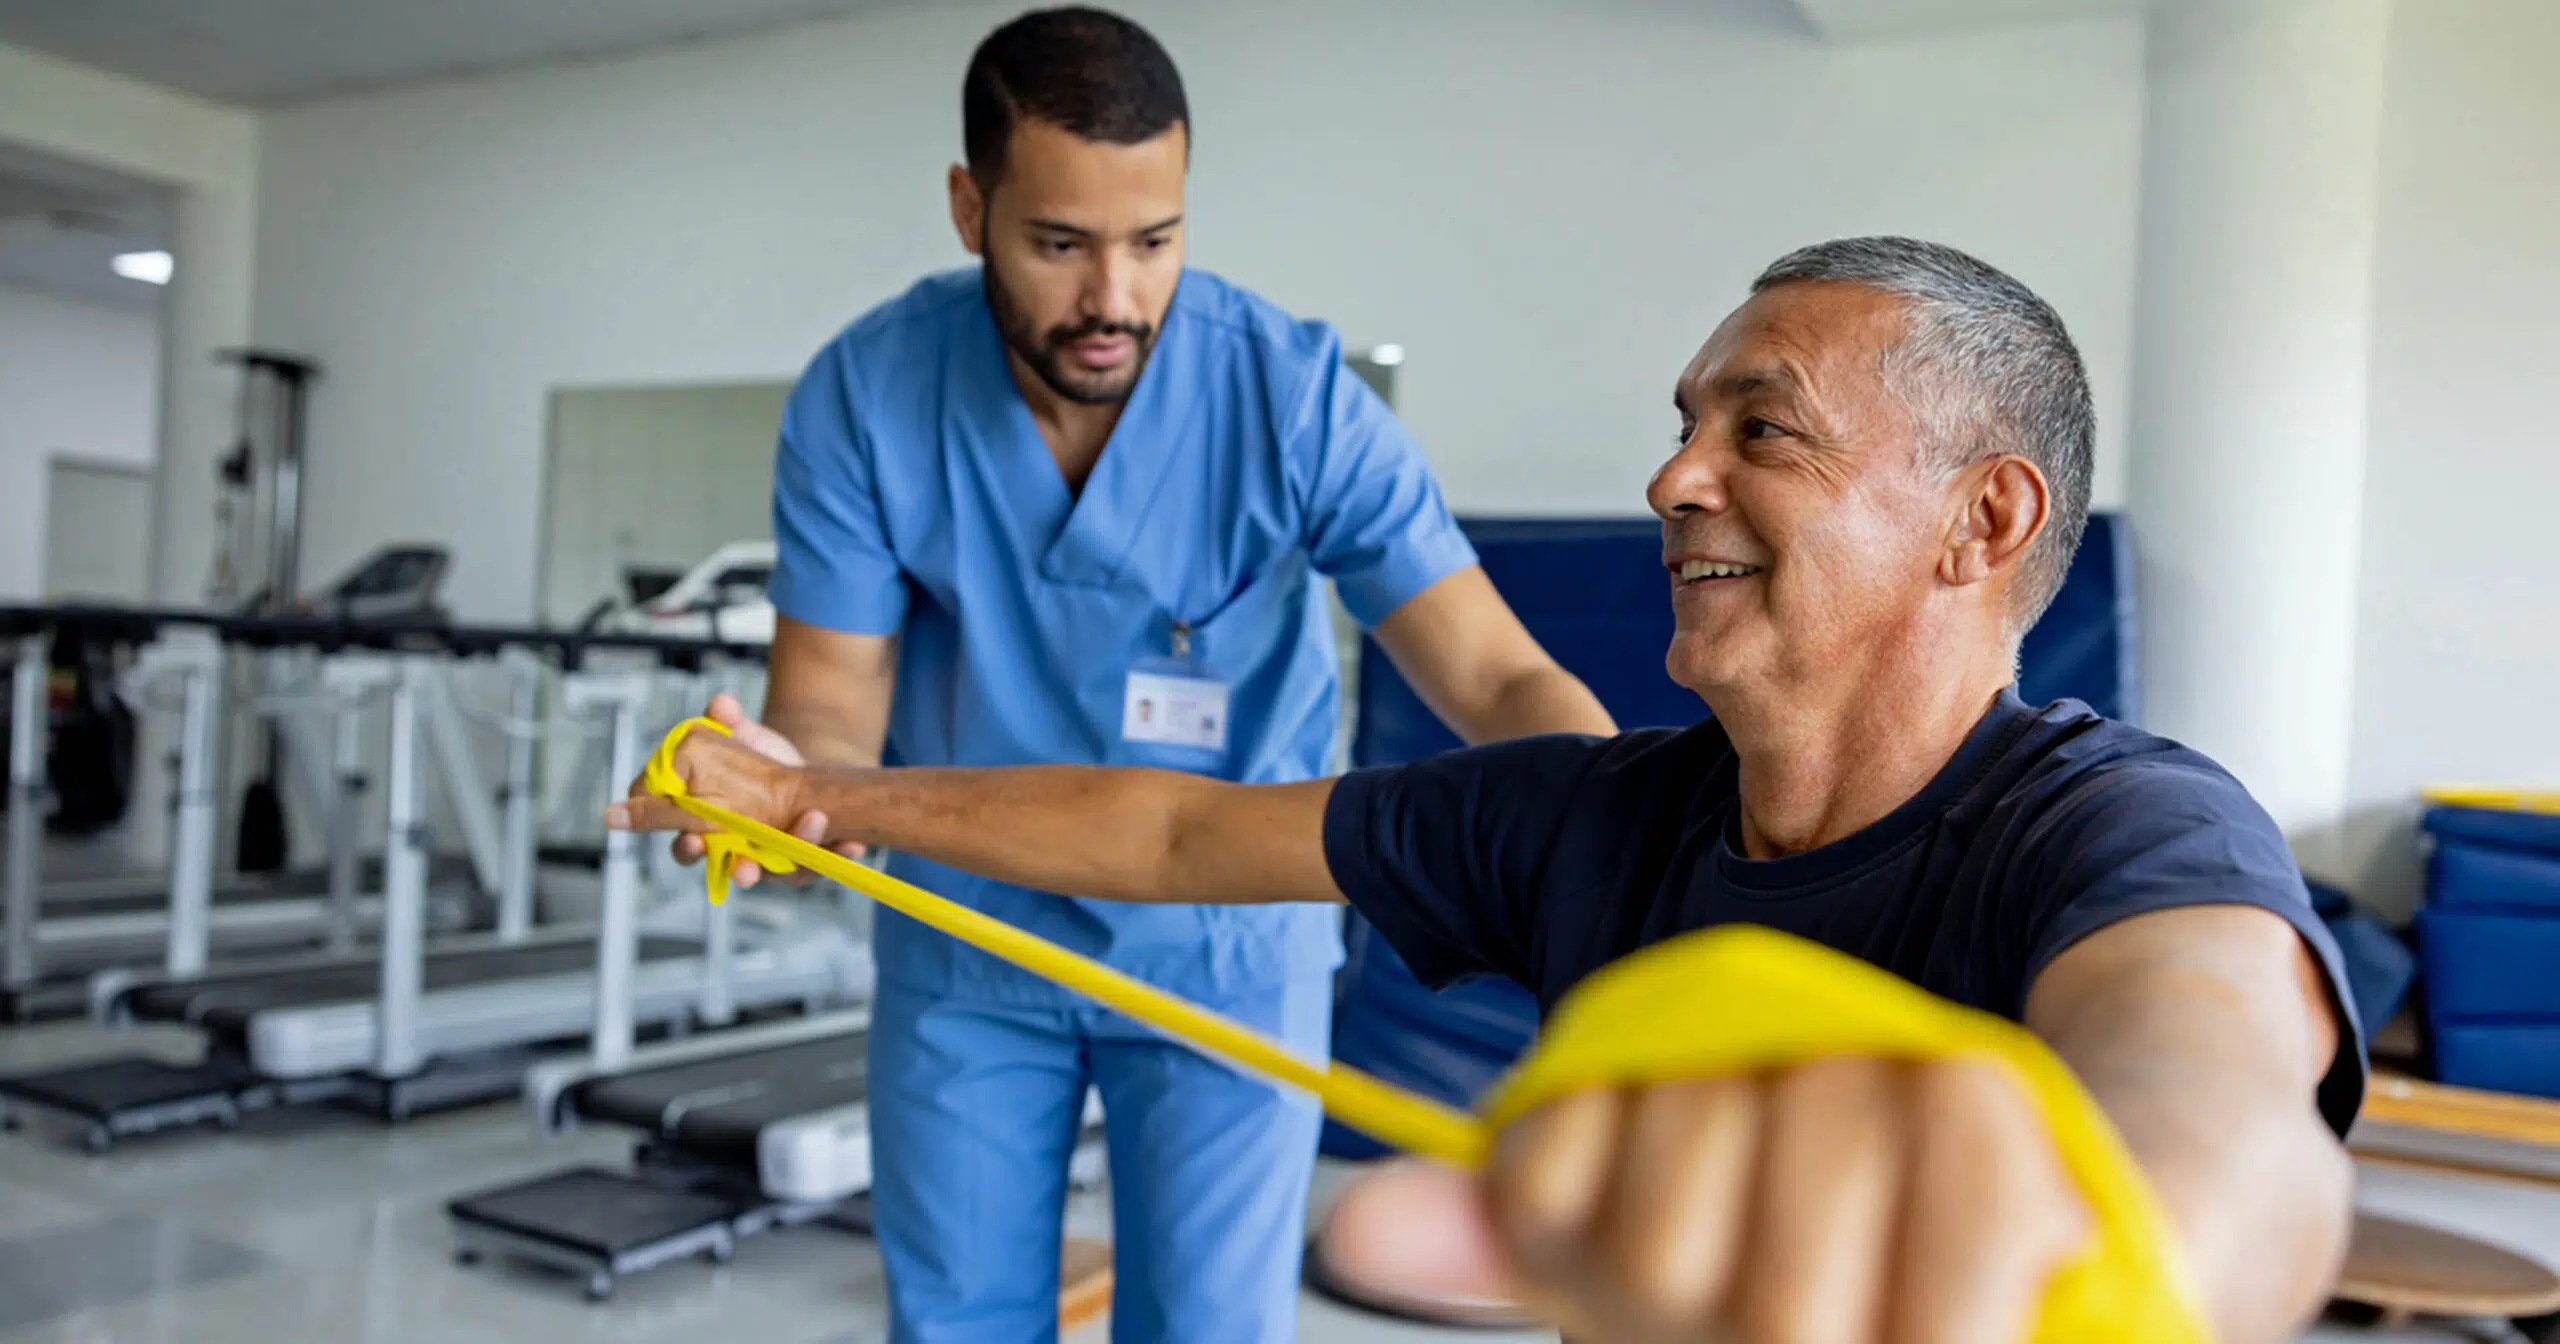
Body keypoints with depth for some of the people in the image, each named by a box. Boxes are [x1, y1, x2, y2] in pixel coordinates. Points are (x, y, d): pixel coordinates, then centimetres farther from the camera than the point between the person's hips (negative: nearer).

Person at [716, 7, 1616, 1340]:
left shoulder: (1296, 393, -22)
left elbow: (1500, 681, -26)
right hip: (963, 936, 2)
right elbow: (831, 702, -14)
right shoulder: (860, 395, -17)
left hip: (1224, 941, -1)